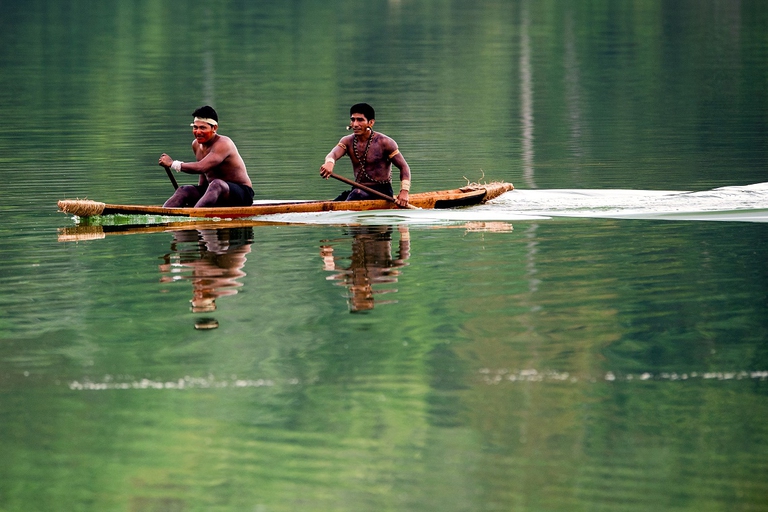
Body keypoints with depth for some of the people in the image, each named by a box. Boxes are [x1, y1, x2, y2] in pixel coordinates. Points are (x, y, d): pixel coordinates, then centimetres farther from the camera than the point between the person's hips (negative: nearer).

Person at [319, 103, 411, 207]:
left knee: (356, 194, -35)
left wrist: (404, 191, -20)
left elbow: (404, 167, -4)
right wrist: (329, 163, -43)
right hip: (359, 190, 5)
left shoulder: (383, 142, -7)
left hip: (382, 191, -5)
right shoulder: (348, 141, 5)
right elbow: (334, 154, -16)